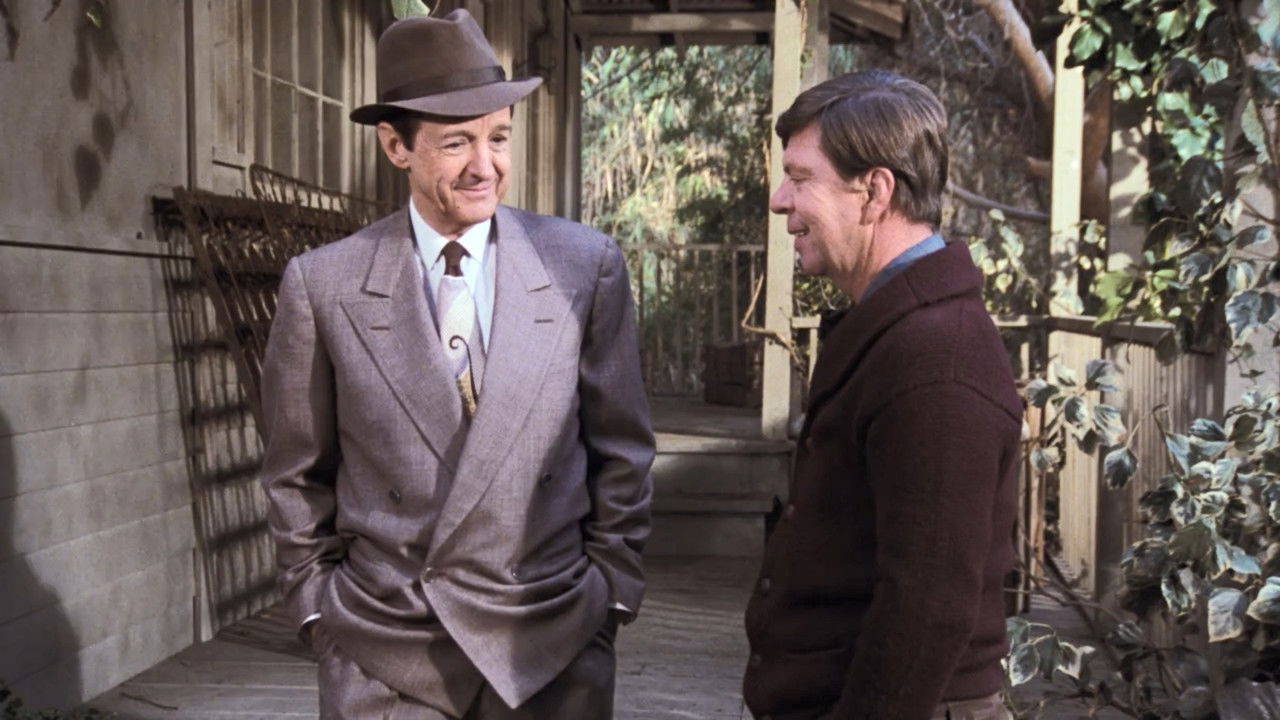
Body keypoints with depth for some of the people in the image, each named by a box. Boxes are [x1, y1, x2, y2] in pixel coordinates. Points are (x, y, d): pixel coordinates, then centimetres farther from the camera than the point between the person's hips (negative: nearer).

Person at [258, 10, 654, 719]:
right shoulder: (322, 284, -6)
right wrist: (319, 607, 4)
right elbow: (298, 476, 4)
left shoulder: (586, 265, -5)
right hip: (381, 656, 0)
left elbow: (620, 448, 2)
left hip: (554, 645, 1)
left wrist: (612, 588, 2)